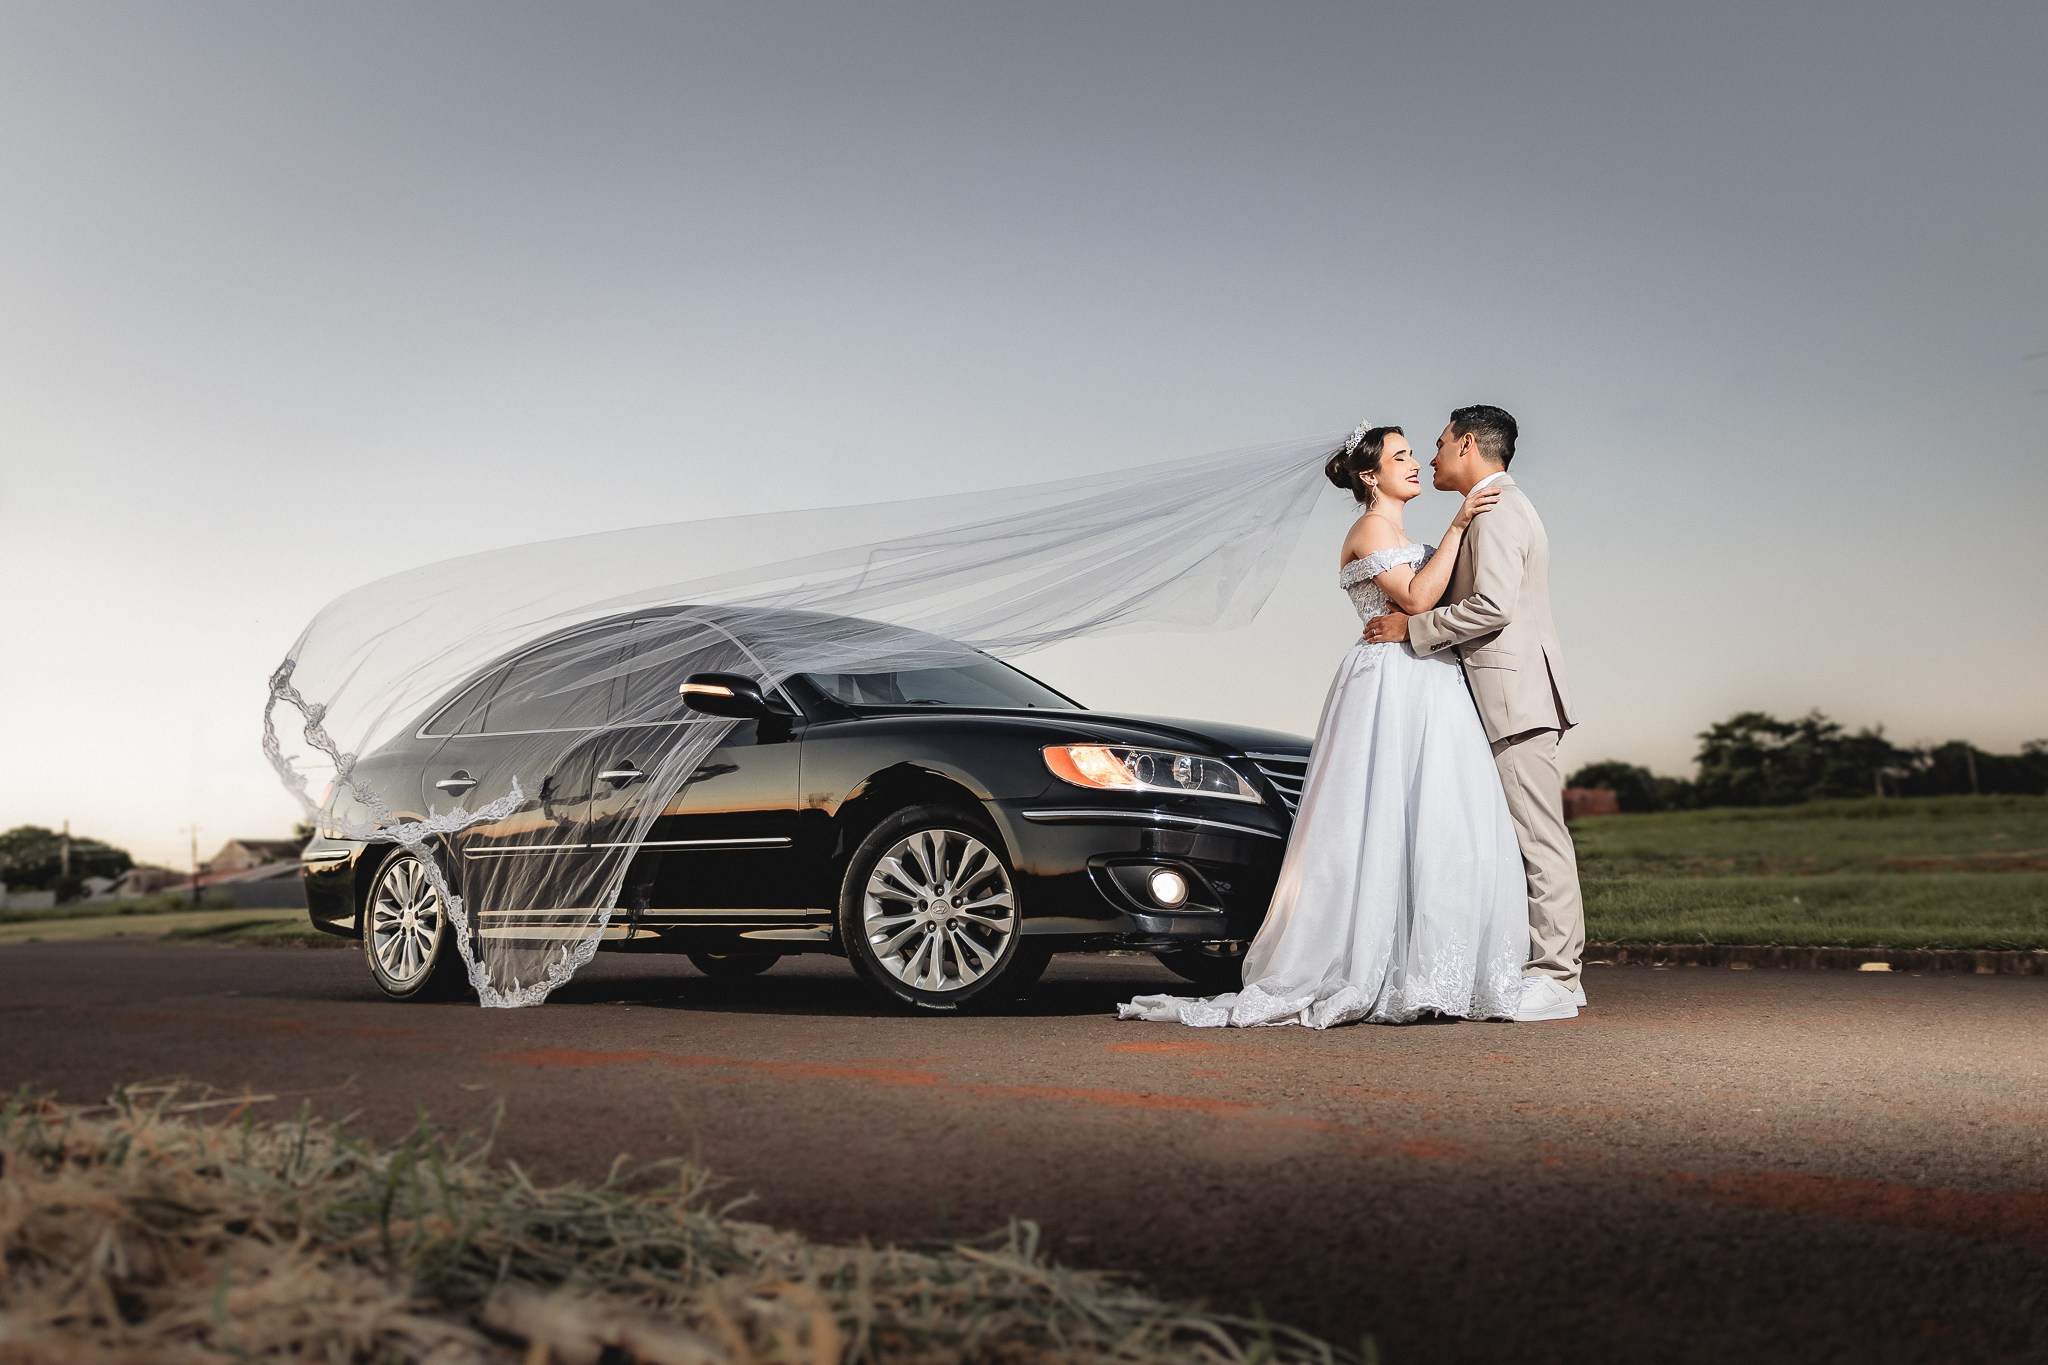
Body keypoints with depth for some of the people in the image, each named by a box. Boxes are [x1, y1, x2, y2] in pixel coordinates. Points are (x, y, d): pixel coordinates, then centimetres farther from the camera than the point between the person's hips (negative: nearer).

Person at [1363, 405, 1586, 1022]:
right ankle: (1554, 971, 14)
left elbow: (1494, 605, -21)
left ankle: (1554, 978, -5)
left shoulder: (1496, 510, -10)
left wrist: (1412, 627, -13)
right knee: (1532, 838, 10)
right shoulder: (1499, 507, 23)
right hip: (1511, 698, 11)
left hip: (1514, 694, -11)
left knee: (1539, 837, -8)